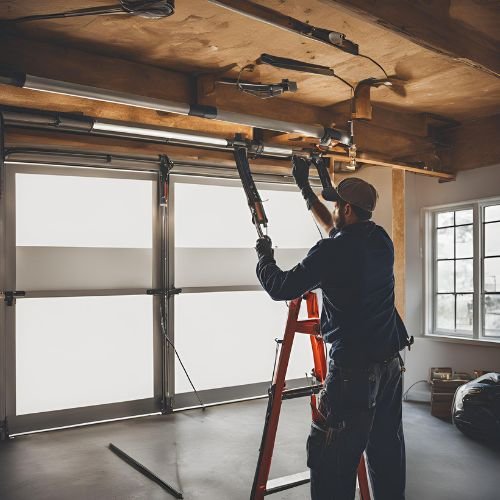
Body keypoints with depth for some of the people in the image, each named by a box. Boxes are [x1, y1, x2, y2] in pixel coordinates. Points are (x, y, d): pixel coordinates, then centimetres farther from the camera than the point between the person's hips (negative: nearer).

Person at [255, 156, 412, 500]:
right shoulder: (381, 239, 6)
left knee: (332, 458, 0)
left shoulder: (333, 251, -16)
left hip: (354, 369, -8)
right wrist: (305, 188, 30)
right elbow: (336, 229, 25)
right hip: (390, 363, 8)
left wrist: (264, 257, 10)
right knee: (387, 449, 18)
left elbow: (281, 288, -10)